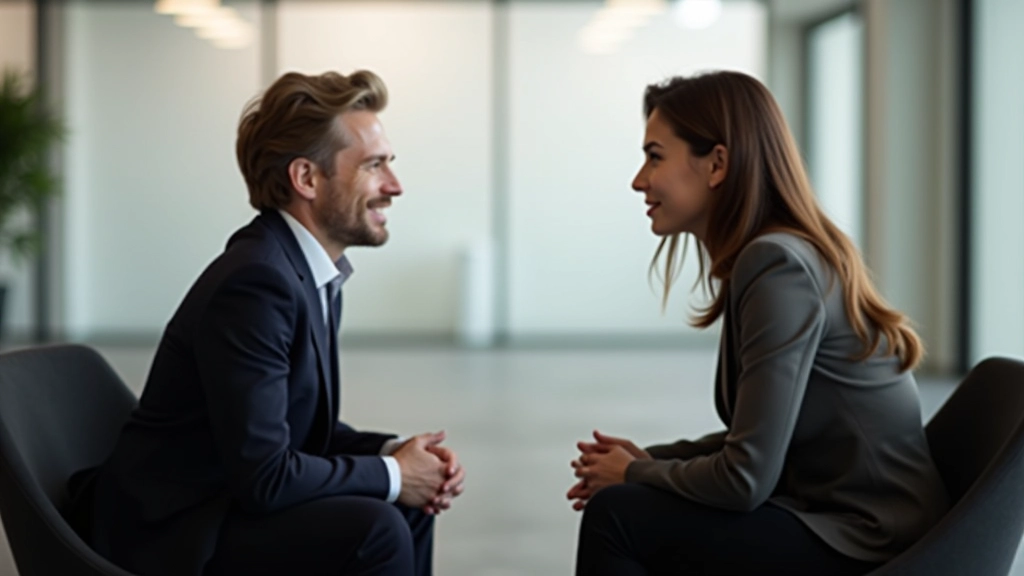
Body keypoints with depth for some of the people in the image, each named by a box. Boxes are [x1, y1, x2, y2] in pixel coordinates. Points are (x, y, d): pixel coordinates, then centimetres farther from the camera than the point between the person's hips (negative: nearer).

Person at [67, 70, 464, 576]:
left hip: (225, 498, 10)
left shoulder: (314, 270, 5)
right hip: (168, 532, -10)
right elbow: (262, 475, -26)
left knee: (411, 502, 14)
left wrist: (393, 454, -3)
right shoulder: (254, 281, -23)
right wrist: (391, 474, -14)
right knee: (376, 530, -24)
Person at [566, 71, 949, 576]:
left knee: (617, 515, -13)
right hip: (835, 519, 9)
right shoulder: (766, 256, 8)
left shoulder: (778, 268, -20)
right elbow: (757, 440, 17)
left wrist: (635, 474, -4)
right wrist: (650, 460, 7)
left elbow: (746, 478, -21)